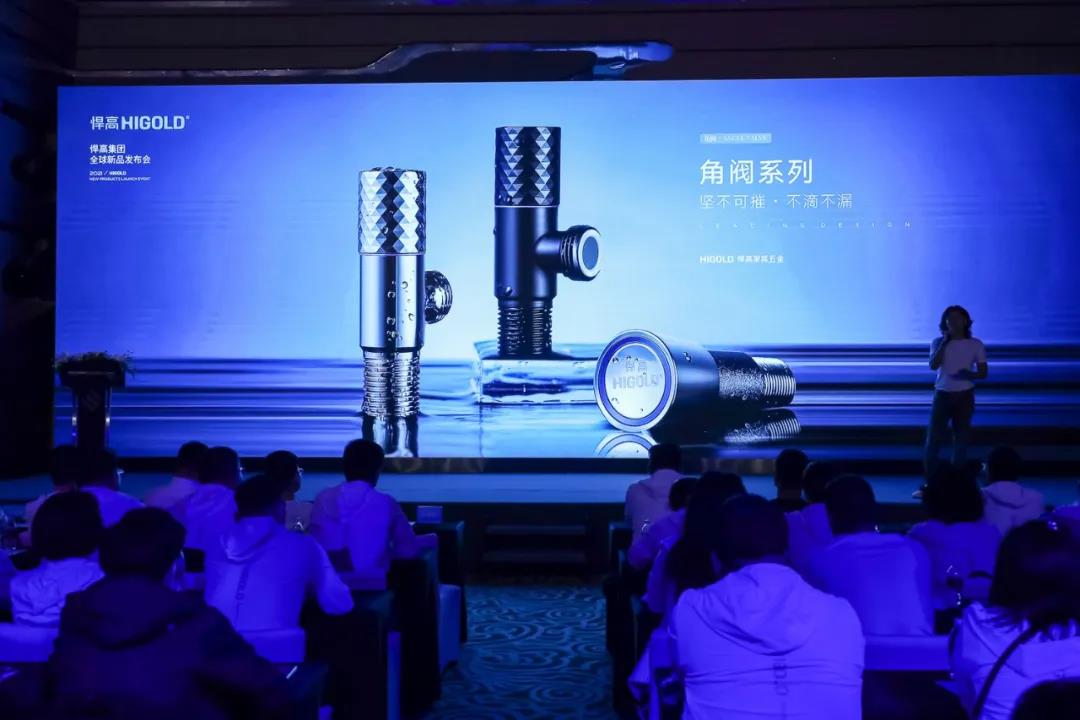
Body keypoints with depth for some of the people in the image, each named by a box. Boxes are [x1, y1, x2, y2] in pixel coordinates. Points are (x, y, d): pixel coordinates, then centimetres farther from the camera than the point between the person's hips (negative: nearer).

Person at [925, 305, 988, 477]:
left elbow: (983, 373, 2)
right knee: (933, 439, -4)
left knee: (961, 439, 5)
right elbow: (933, 366, -15)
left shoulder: (976, 344, 0)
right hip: (942, 395, 0)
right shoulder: (938, 342, 1)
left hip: (964, 396, 0)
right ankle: (929, 479, 4)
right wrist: (945, 342, -15)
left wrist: (969, 374, -19)